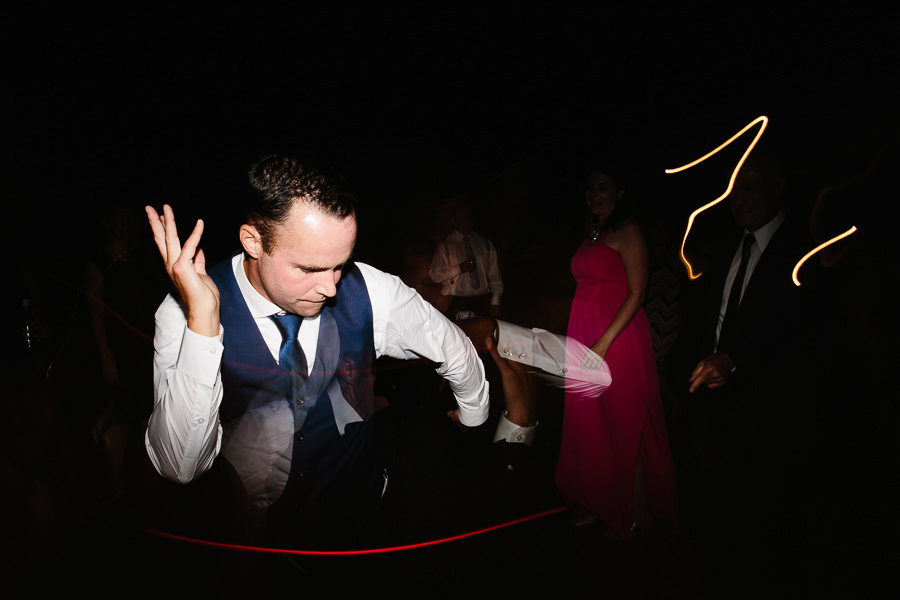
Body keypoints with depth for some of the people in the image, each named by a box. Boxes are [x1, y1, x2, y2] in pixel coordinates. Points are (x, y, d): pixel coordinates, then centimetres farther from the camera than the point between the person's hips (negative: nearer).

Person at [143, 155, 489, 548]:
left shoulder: (369, 291, -15)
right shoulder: (183, 314, -19)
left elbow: (456, 352, 1)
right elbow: (180, 467, -27)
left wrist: (473, 421, 17)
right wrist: (202, 321, -35)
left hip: (366, 513, 0)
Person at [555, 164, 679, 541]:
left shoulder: (627, 230, -9)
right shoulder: (593, 232, 14)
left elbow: (636, 293, -15)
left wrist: (604, 343, -21)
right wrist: (583, 342, 8)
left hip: (617, 337, -7)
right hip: (585, 337, 7)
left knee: (622, 426, 3)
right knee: (588, 423, 12)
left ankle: (633, 515, 19)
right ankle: (599, 505, 26)